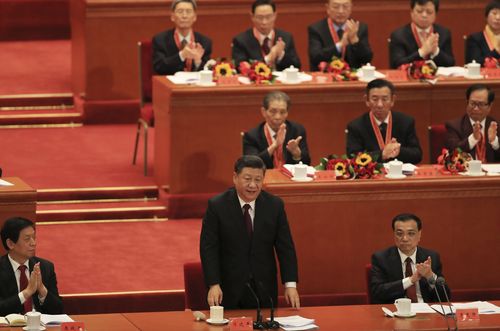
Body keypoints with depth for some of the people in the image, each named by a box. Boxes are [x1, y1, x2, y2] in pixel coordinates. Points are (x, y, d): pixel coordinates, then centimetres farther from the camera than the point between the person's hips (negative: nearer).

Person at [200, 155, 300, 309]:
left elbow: (285, 247, 1)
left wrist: (290, 284, -8)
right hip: (228, 291, -2)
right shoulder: (217, 206, -7)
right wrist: (214, 285, -19)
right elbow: (208, 248, -9)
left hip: (263, 290, 2)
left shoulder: (275, 205, 0)